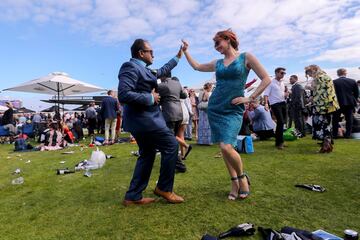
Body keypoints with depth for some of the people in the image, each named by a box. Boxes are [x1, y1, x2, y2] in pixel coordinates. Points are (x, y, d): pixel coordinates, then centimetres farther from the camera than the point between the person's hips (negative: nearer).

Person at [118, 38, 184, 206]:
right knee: (171, 145, -4)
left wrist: (178, 56, 36)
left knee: (147, 155, 13)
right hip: (143, 119, -10)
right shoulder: (130, 67, -13)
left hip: (143, 119, 10)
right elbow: (123, 95, -25)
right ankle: (164, 188, 9)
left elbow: (162, 71, 33)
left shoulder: (143, 69, 17)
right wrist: (150, 98, -17)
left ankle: (133, 196, 19)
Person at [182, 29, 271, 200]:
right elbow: (196, 66, 27)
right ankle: (235, 183, 19)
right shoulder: (217, 63, 13)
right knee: (223, 148, 4)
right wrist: (185, 51, 26)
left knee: (226, 147, -19)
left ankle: (242, 177, 9)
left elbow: (266, 79, -2)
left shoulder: (246, 57, 0)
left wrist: (250, 98, -7)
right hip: (215, 108, 5)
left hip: (233, 110, -5)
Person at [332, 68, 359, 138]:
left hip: (338, 103, -2)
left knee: (335, 119, 8)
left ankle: (334, 134, 10)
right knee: (349, 119, 11)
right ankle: (348, 134, 14)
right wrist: (354, 100, 18)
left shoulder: (334, 82, -9)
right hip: (350, 103, 3)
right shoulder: (353, 81, 0)